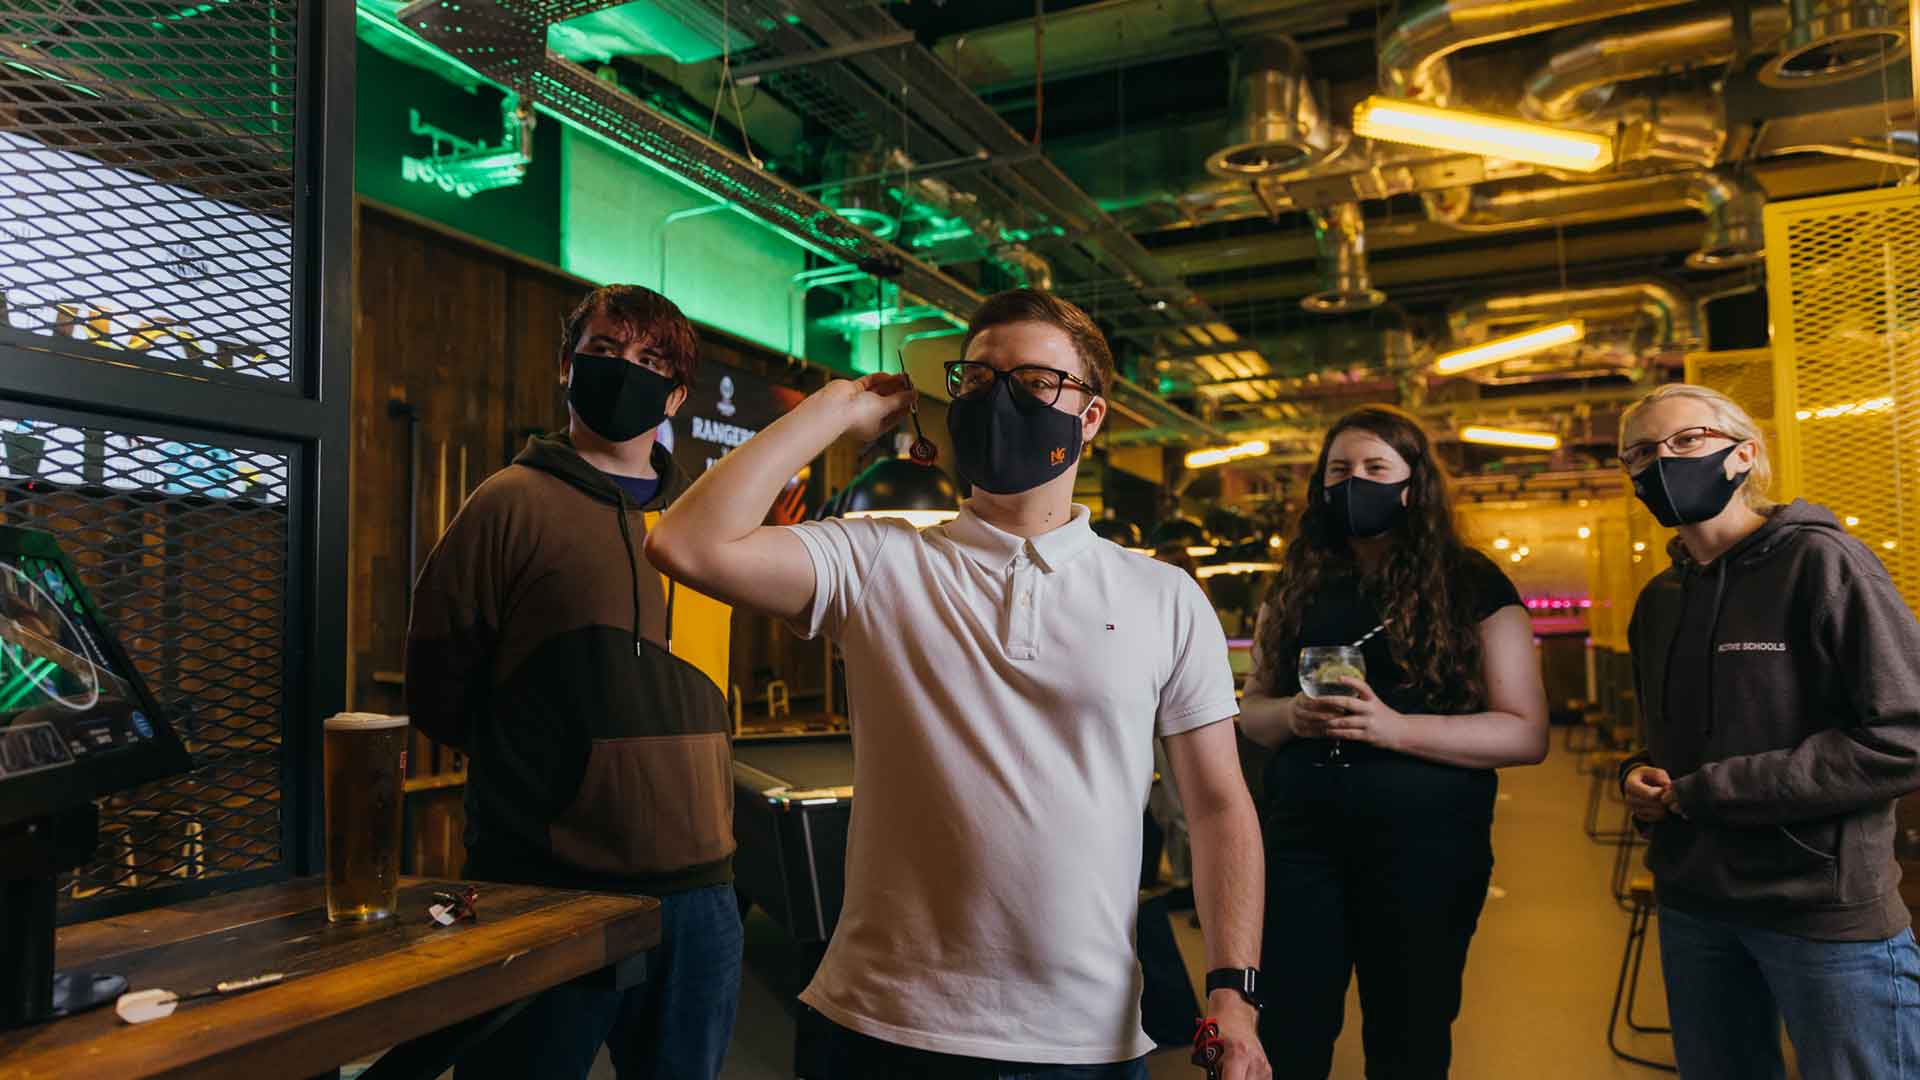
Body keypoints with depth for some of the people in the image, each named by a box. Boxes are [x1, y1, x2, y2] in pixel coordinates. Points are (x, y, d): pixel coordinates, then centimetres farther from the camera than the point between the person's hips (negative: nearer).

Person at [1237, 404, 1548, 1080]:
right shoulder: (1298, 586, 10)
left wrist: (1393, 727, -20)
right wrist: (1290, 714, -11)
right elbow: (1249, 707, 13)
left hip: (1426, 846, -2)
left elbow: (1527, 733, -7)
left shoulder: (1471, 584, -1)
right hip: (1300, 839, 3)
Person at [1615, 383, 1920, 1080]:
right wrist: (1641, 775, -1)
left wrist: (1705, 790, -18)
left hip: (1825, 911, -6)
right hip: (1692, 902, 7)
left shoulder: (1820, 561, -11)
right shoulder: (1658, 600, 10)